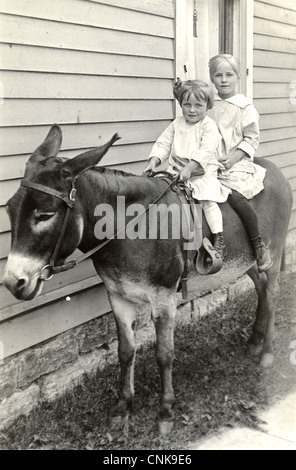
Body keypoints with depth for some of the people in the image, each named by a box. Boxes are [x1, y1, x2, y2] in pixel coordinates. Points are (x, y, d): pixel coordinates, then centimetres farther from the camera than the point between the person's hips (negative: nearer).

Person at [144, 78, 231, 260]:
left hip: (202, 171, -5)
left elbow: (206, 150, -17)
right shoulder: (177, 124, 12)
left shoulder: (209, 125, -5)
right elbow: (163, 143, 11)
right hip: (176, 170, 5)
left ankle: (219, 241, -14)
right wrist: (154, 160, -7)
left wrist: (189, 168, -27)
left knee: (208, 199, -22)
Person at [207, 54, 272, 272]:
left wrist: (234, 157, -13)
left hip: (235, 164, -5)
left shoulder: (245, 106, 2)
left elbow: (251, 138, -2)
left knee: (236, 196, -27)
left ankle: (259, 246, -10)